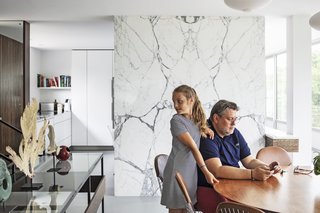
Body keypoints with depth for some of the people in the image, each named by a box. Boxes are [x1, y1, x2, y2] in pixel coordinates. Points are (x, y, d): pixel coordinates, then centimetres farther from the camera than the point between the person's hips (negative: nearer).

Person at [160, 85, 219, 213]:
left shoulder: (196, 120, 7)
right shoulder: (176, 120, -12)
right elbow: (192, 147, -17)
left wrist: (205, 127, 5)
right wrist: (206, 171, -19)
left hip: (192, 170, 6)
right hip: (178, 171, -6)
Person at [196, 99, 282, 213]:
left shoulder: (234, 133, 11)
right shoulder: (206, 137, -16)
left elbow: (249, 161, 14)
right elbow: (217, 170, -25)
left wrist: (267, 168, -7)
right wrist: (252, 174, -29)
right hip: (209, 189, -7)